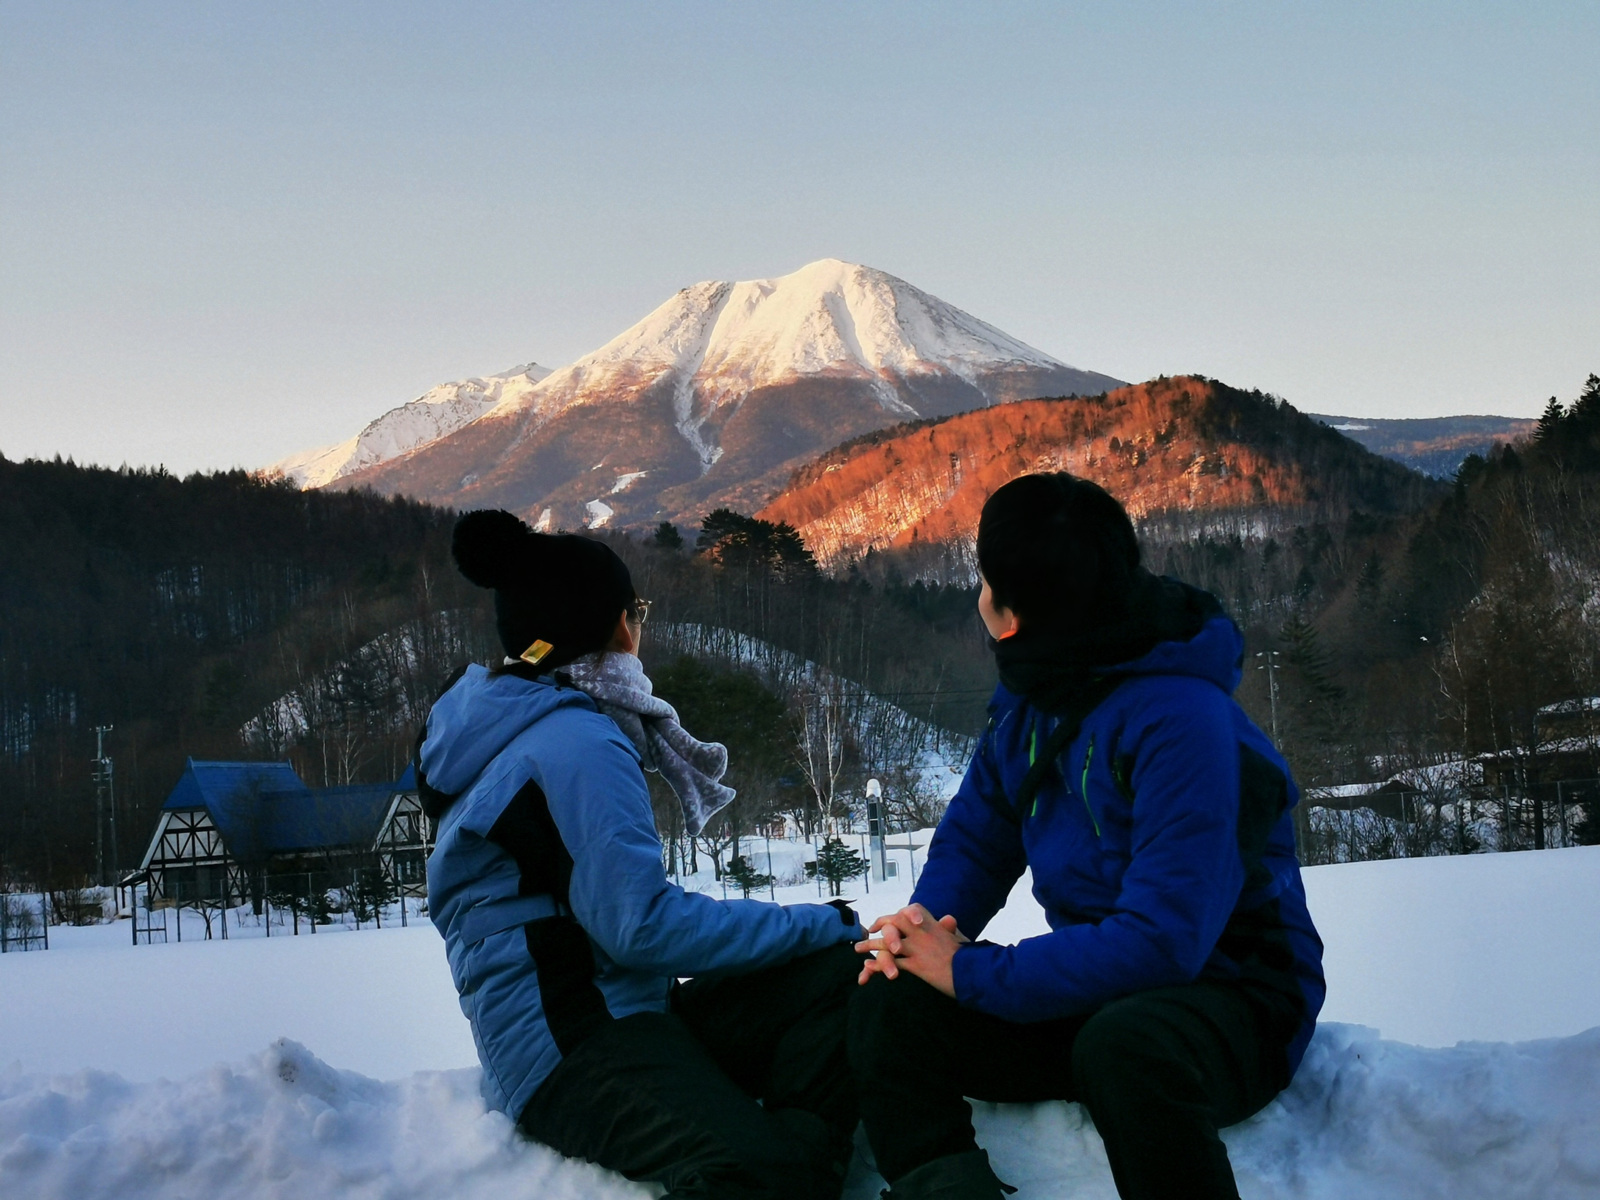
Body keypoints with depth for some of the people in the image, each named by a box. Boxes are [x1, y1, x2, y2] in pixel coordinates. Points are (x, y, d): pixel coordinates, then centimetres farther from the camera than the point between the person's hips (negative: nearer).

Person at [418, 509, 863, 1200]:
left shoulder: (496, 727, 21)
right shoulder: (578, 741, -11)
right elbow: (640, 925, -17)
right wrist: (821, 926, -9)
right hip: (569, 1048, -11)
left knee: (843, 975, -6)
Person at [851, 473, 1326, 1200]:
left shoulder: (1184, 723, -24)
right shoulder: (1028, 702, 2)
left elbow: (1164, 937, -30)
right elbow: (975, 838, 13)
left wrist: (973, 974, -26)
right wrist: (927, 925, -11)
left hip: (1231, 1002, -7)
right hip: (1097, 986, 8)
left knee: (1126, 1043, -41)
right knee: (892, 1002, -13)